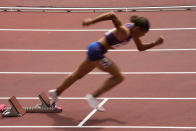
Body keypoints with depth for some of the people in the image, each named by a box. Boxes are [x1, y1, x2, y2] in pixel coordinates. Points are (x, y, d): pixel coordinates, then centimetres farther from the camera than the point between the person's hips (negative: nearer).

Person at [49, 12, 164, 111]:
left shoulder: (133, 31, 2)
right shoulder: (124, 32, -26)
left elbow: (141, 48, 15)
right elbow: (112, 16, -40)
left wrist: (155, 44, 1)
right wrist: (92, 21, -38)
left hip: (95, 51, 10)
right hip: (96, 51, -10)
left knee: (78, 75, 23)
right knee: (118, 77, -8)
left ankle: (56, 92, 37)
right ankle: (93, 97, -6)